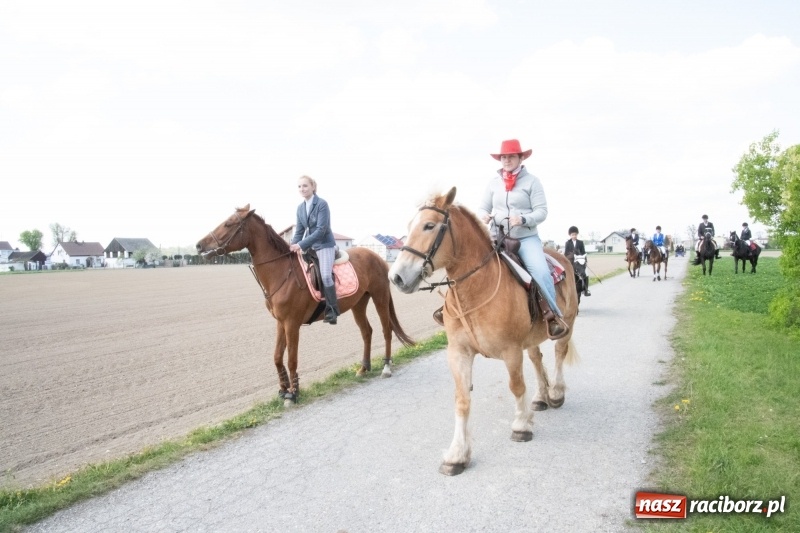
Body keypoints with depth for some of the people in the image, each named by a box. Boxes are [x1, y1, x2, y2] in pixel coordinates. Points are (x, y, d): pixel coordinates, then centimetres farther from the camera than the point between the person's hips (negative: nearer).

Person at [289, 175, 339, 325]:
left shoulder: (322, 204, -15)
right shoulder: (300, 207, 7)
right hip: (308, 246, 8)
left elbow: (321, 230, -21)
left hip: (324, 245, -8)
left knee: (325, 275, -24)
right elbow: (299, 231, 11)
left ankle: (332, 311, -14)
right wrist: (293, 247, -5)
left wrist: (301, 245, -25)